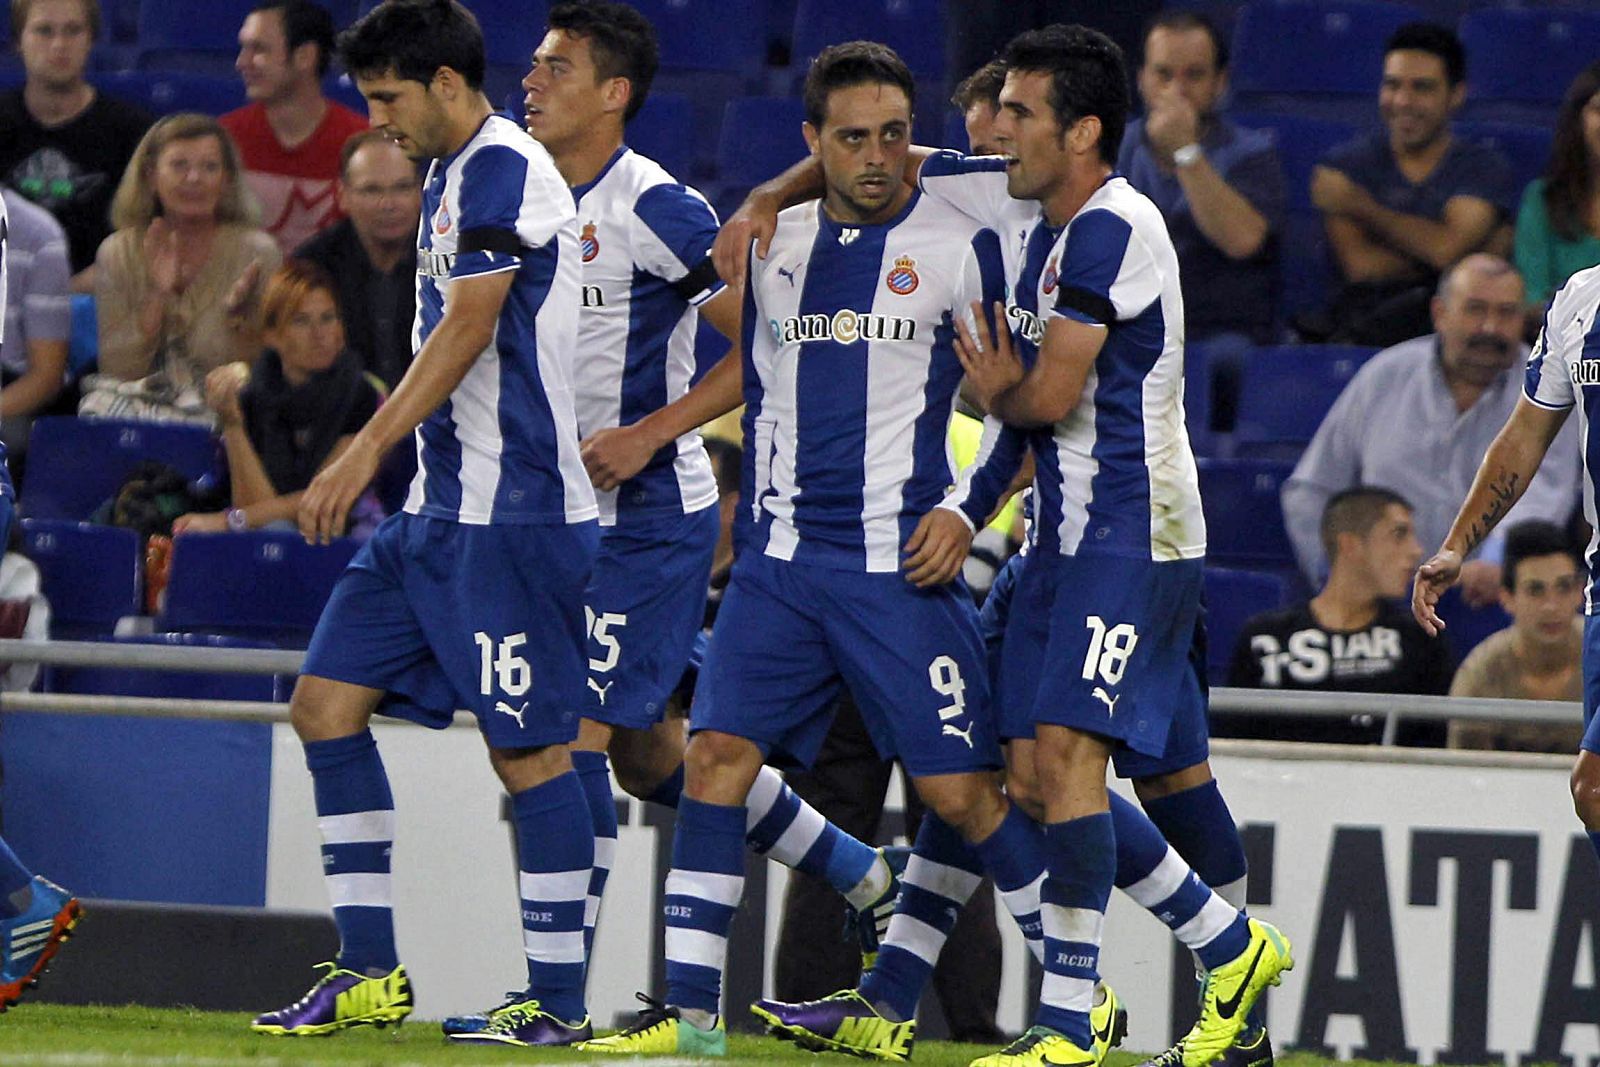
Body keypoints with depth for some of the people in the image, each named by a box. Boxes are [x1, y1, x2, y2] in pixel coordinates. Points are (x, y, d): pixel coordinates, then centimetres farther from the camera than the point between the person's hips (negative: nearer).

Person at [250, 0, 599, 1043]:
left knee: (530, 748, -7)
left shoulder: (501, 167, -13)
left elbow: (468, 330, -20)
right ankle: (369, 974, 9)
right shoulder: (452, 174, 17)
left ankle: (560, 1002, -2)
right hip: (441, 508, 11)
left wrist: (367, 452, -22)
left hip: (510, 513, -11)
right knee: (327, 702, 6)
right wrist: (372, 460, 23)